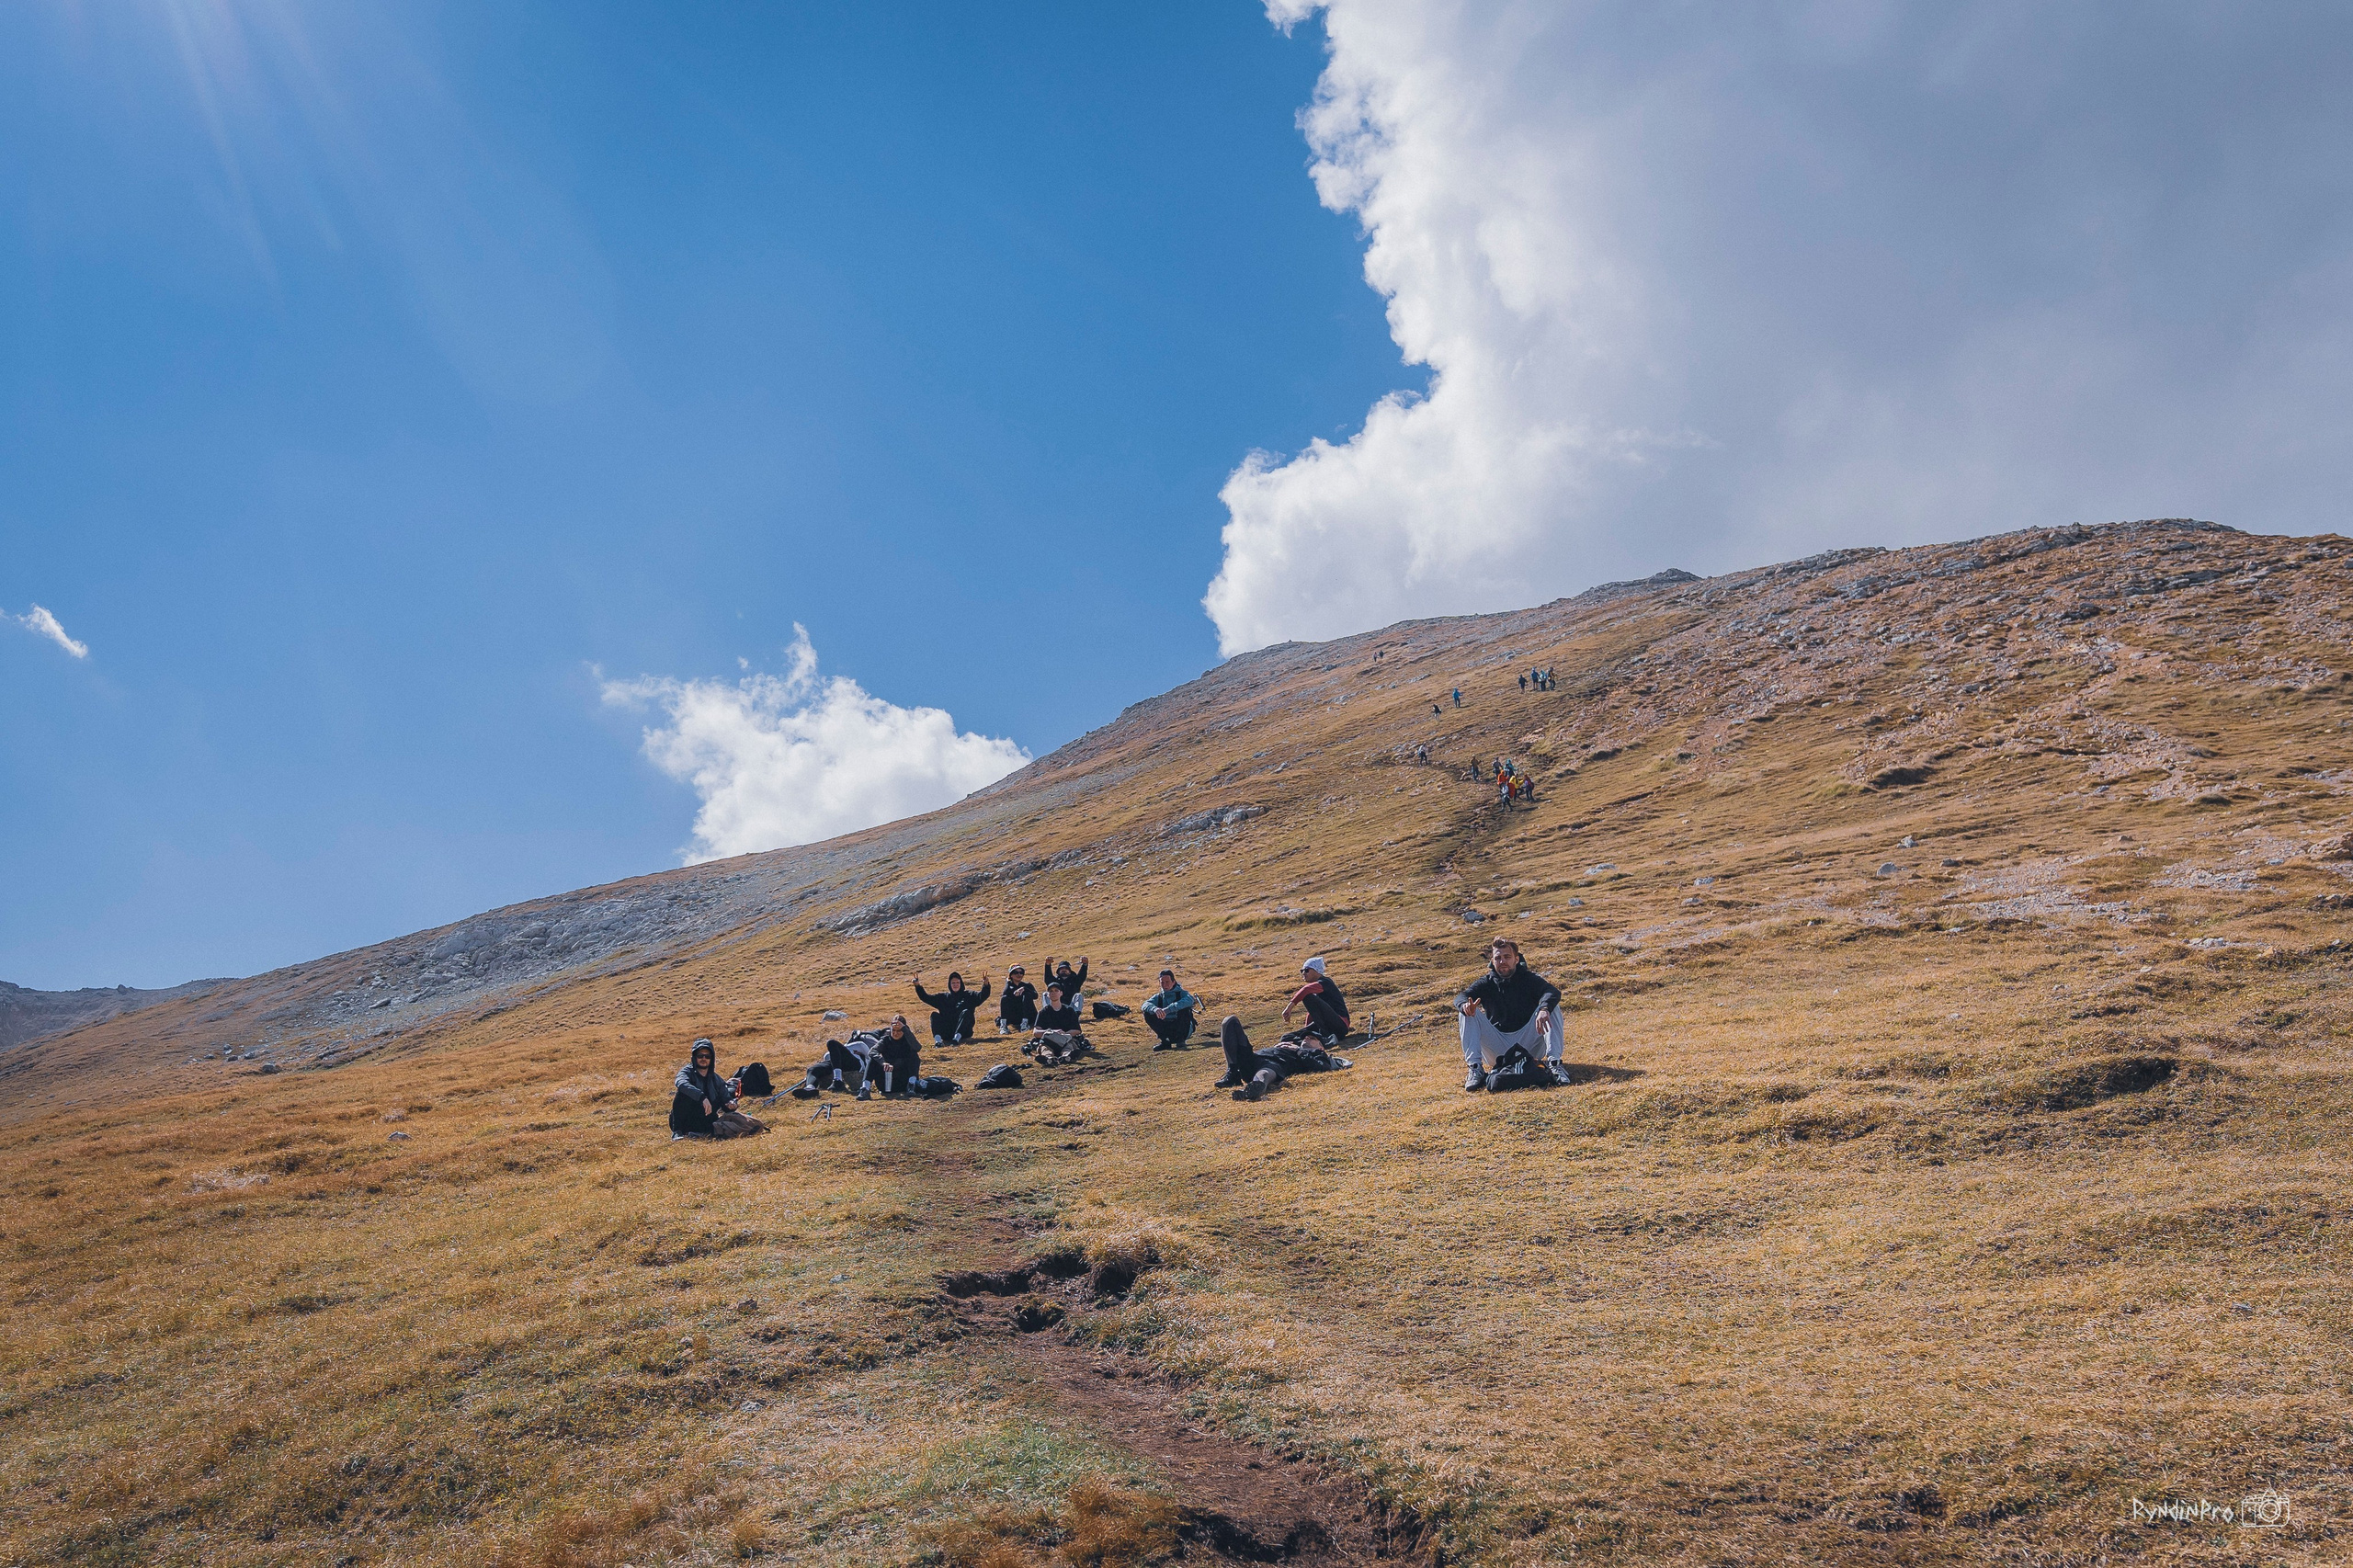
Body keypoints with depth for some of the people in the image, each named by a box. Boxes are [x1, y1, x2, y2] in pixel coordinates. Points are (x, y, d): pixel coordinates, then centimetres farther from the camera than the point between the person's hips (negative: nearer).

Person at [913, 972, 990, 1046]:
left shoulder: (968, 996, 14)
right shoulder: (943, 997, 21)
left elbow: (982, 996, -2)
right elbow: (926, 998, 15)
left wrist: (986, 985, -23)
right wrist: (918, 986, 0)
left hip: (963, 1032, -2)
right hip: (946, 1033, 2)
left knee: (966, 1012, -26)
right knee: (934, 1014, -18)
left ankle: (957, 1038, -45)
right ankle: (938, 1040, -43)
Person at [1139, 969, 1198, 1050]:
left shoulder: (1181, 993, -4)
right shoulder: (1158, 997, 8)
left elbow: (1190, 1000, -30)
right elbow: (1146, 1005, -12)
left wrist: (1168, 1009, -40)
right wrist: (1155, 1009, -38)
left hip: (1183, 1029, -4)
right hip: (1166, 1029, 4)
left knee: (1185, 1009, -29)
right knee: (1147, 1014, -12)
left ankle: (1180, 1039, -15)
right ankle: (1165, 1042, -12)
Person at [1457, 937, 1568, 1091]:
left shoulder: (1529, 979, 3)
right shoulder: (1486, 983, 6)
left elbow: (1553, 991, -19)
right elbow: (1460, 998, -12)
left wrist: (1544, 1009, -43)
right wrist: (1465, 1005, -40)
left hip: (1529, 1045, -1)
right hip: (1497, 1048, 1)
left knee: (1551, 1006, -19)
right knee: (1468, 1013, -17)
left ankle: (1554, 1063, -28)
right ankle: (1475, 1067, -26)